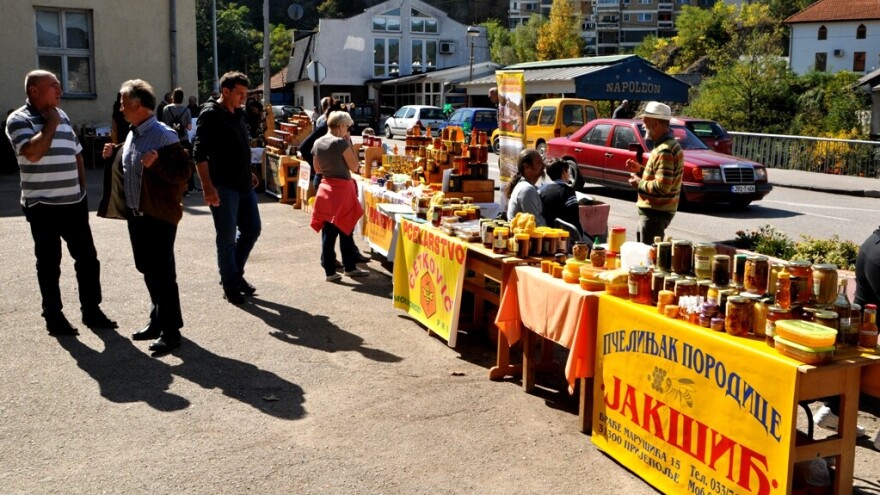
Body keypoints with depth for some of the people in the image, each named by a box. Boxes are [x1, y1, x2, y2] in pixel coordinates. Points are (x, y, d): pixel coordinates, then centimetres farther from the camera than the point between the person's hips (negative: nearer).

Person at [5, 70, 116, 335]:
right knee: (49, 263, 4)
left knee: (87, 258, 9)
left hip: (74, 202, 6)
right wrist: (51, 124, -14)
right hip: (43, 204, -6)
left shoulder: (62, 116, 13)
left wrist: (81, 188, 13)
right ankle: (53, 316, 14)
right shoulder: (19, 120, -7)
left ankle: (91, 310, 20)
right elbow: (32, 153, -24)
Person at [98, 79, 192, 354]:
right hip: (135, 213, 9)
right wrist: (115, 154, 10)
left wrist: (156, 165, -33)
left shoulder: (164, 136, -16)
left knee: (163, 273, -2)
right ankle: (158, 321, 29)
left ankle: (171, 331, 7)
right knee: (147, 270, 16)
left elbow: (184, 173, -20)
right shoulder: (132, 134, 11)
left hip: (159, 216, -9)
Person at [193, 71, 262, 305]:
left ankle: (235, 274, 30)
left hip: (244, 184, 8)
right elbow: (199, 153, -17)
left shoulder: (238, 114, 12)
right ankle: (230, 286, 13)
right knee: (227, 238, 0)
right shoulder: (210, 115, -12)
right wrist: (207, 187, -24)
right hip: (223, 187, -8)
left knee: (252, 229, 14)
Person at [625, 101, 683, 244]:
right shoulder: (671, 144, 12)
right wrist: (640, 169, 10)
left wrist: (639, 183, -14)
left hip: (654, 213, -11)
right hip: (659, 210, 11)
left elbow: (661, 187, -29)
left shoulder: (664, 151, -22)